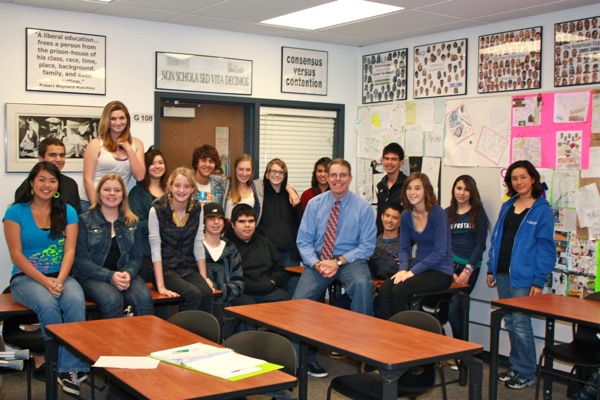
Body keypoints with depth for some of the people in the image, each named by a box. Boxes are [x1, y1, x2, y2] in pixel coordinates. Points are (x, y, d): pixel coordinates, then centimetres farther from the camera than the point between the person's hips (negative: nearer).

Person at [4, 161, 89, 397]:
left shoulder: (67, 212, 9)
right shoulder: (16, 212, 2)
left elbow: (69, 251, 0)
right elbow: (16, 255, -4)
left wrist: (59, 280, -18)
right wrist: (45, 281, -17)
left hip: (60, 276, 2)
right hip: (26, 278, -2)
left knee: (76, 302, -32)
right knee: (48, 304, -34)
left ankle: (70, 369, -28)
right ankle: (69, 368, -21)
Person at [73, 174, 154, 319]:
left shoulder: (132, 222, 15)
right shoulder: (85, 221, 4)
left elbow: (137, 257, 11)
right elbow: (80, 259, -4)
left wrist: (128, 273, -13)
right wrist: (110, 276, -18)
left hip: (124, 275, 3)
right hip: (91, 276, -3)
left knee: (144, 298, -29)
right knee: (112, 299, -35)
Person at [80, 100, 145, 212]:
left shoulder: (136, 144, 8)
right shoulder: (96, 144, -3)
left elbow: (139, 176, -2)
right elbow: (88, 180, -6)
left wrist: (129, 149, -6)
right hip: (92, 203, -2)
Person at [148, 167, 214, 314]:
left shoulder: (197, 209, 5)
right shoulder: (157, 210, -9)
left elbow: (199, 246, 6)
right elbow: (155, 248, -14)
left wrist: (204, 278, 1)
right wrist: (161, 286, -20)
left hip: (189, 268, 4)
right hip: (166, 269, -4)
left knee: (207, 293, -27)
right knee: (194, 294, -29)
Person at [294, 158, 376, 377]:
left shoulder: (363, 207, -1)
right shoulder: (314, 204, 5)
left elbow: (367, 246, -3)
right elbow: (303, 241, 4)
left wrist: (339, 262, -16)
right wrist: (316, 264, -16)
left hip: (350, 260, -2)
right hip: (318, 260, 2)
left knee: (362, 284, -36)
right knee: (300, 301, -22)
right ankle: (307, 356, -3)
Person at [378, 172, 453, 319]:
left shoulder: (437, 213, -12)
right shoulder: (406, 216, 6)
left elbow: (440, 252, -17)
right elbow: (404, 249, 9)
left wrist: (412, 271, -21)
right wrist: (403, 269, -12)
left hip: (440, 271, -5)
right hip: (418, 268, 5)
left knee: (399, 291, -27)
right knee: (384, 290, -22)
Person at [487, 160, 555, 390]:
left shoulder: (542, 209, -7)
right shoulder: (507, 206, 12)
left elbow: (545, 247, -9)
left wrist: (539, 281, -14)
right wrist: (491, 269, 12)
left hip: (523, 276, -6)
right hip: (503, 273, 6)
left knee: (520, 323, -4)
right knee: (509, 322, 13)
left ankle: (526, 373, 9)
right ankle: (515, 366, 26)